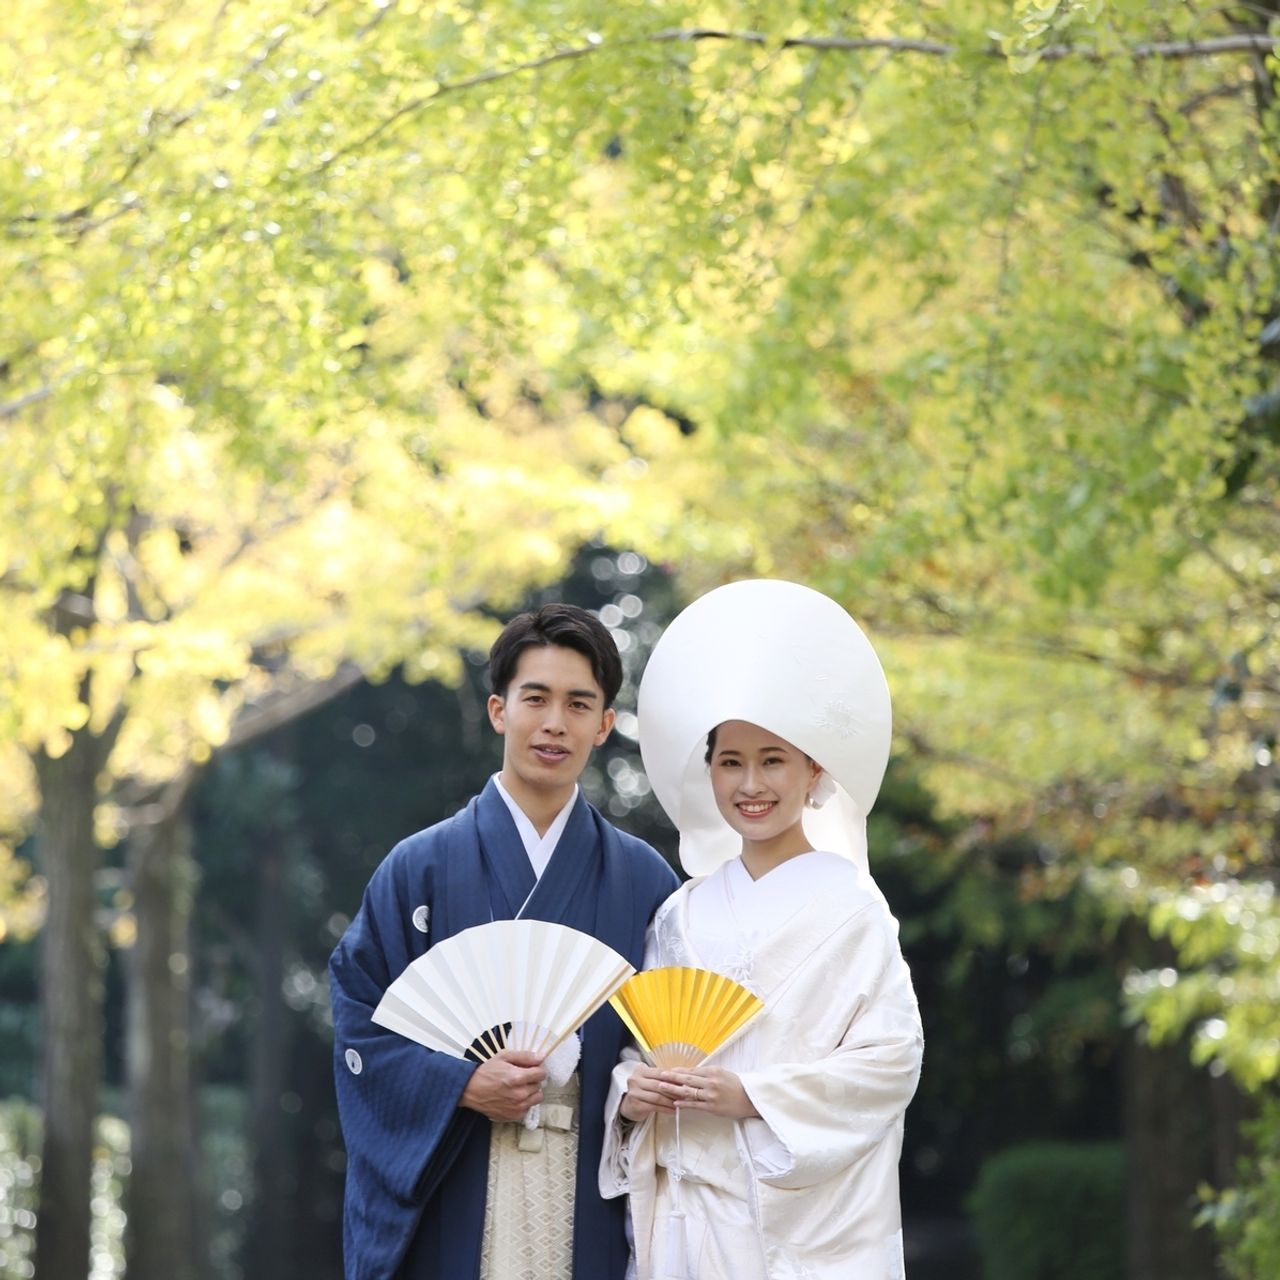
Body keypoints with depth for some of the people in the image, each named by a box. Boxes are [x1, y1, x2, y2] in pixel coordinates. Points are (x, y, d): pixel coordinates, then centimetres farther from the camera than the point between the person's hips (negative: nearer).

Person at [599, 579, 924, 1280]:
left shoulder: (848, 906, -3)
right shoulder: (683, 914, 10)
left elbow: (894, 1054, -9)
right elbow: (640, 1039, 15)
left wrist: (755, 1096, -16)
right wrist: (630, 1090, -7)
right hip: (692, 1214, 4)